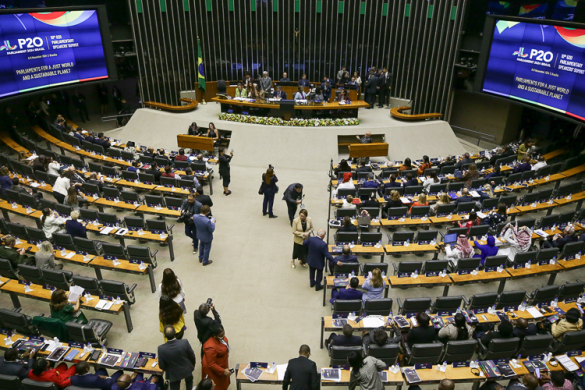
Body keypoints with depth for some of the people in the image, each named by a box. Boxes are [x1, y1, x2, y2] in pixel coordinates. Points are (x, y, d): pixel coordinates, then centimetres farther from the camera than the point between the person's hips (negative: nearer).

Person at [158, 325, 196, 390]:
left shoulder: (161, 348, -31)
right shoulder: (185, 343, -31)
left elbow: (161, 366, -16)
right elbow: (192, 356, -13)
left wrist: (167, 369, 8)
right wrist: (193, 365, 9)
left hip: (174, 374, -1)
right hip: (187, 370, 1)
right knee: (189, 380, 35)